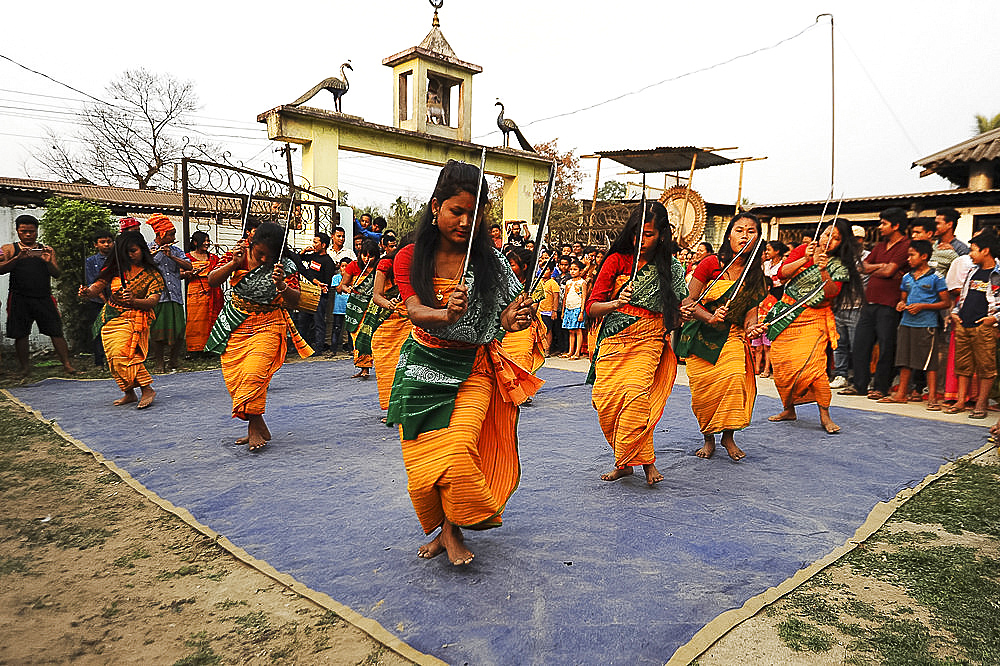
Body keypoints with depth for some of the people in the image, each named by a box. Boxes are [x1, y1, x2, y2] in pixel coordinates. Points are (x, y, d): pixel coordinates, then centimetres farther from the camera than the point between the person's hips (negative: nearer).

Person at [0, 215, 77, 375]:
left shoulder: (47, 250, 13)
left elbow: (57, 274, 6)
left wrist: (49, 262, -14)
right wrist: (18, 258, -19)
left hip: (44, 298, 1)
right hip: (19, 298, 0)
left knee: (56, 332, -5)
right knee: (20, 335, 3)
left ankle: (66, 364, -2)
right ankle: (25, 367, 15)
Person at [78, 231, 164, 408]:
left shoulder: (152, 274, -3)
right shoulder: (117, 268, 7)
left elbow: (153, 301, -13)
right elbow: (98, 285, 4)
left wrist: (133, 301, -32)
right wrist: (87, 292, -19)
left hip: (133, 319, -5)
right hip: (110, 319, 5)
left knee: (123, 355, -23)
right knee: (114, 358, 4)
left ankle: (147, 389, -19)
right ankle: (129, 393, 15)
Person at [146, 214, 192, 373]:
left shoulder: (176, 251, 15)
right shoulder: (147, 250, 7)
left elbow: (188, 266, 0)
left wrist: (171, 256, -11)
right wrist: (151, 255, -19)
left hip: (175, 296, 2)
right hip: (156, 296, -2)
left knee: (179, 330, -3)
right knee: (157, 331, -3)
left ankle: (174, 360, 17)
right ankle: (158, 362, 13)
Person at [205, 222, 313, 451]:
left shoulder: (284, 267, -10)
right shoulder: (239, 254, -2)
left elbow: (294, 301, -14)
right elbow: (212, 281, -2)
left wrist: (281, 284, -33)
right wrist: (233, 264, -18)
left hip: (267, 328, -4)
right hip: (235, 327, 4)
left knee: (253, 374, -20)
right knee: (233, 377, 3)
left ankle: (255, 427, -6)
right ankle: (259, 427, 14)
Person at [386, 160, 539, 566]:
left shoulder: (490, 261, -4)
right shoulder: (410, 258, -3)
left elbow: (503, 315, -5)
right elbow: (416, 311, -17)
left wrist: (511, 320, -29)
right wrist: (446, 314, -39)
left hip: (473, 369, -1)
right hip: (423, 367, 2)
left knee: (457, 449, -20)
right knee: (423, 460, 4)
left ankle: (453, 528, 5)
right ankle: (442, 527, 30)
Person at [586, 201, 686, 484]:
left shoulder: (671, 268, 7)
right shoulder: (616, 260, 4)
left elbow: (675, 312, 18)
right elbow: (591, 307, 1)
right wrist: (616, 304, -17)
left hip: (648, 342, -1)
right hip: (613, 340, 1)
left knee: (636, 393, -24)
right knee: (604, 399, -11)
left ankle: (644, 460, -9)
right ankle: (625, 460, 7)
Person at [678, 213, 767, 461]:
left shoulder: (756, 274, 4)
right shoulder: (711, 264, -7)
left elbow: (751, 309, 2)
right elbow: (688, 301, -6)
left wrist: (752, 326, -21)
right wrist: (710, 318, -22)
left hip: (732, 337, 2)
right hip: (700, 336, -2)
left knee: (734, 378, -22)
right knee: (703, 390, -8)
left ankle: (728, 436, -3)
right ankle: (708, 438, 15)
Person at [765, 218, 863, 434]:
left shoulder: (840, 266, 1)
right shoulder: (803, 250, 4)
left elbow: (832, 294, -12)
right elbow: (782, 273, -7)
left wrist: (823, 271, -25)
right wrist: (805, 259, -19)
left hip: (814, 319, -3)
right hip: (787, 315, 3)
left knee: (812, 366, -17)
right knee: (781, 364, 4)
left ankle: (824, 415, -4)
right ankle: (788, 409, 22)